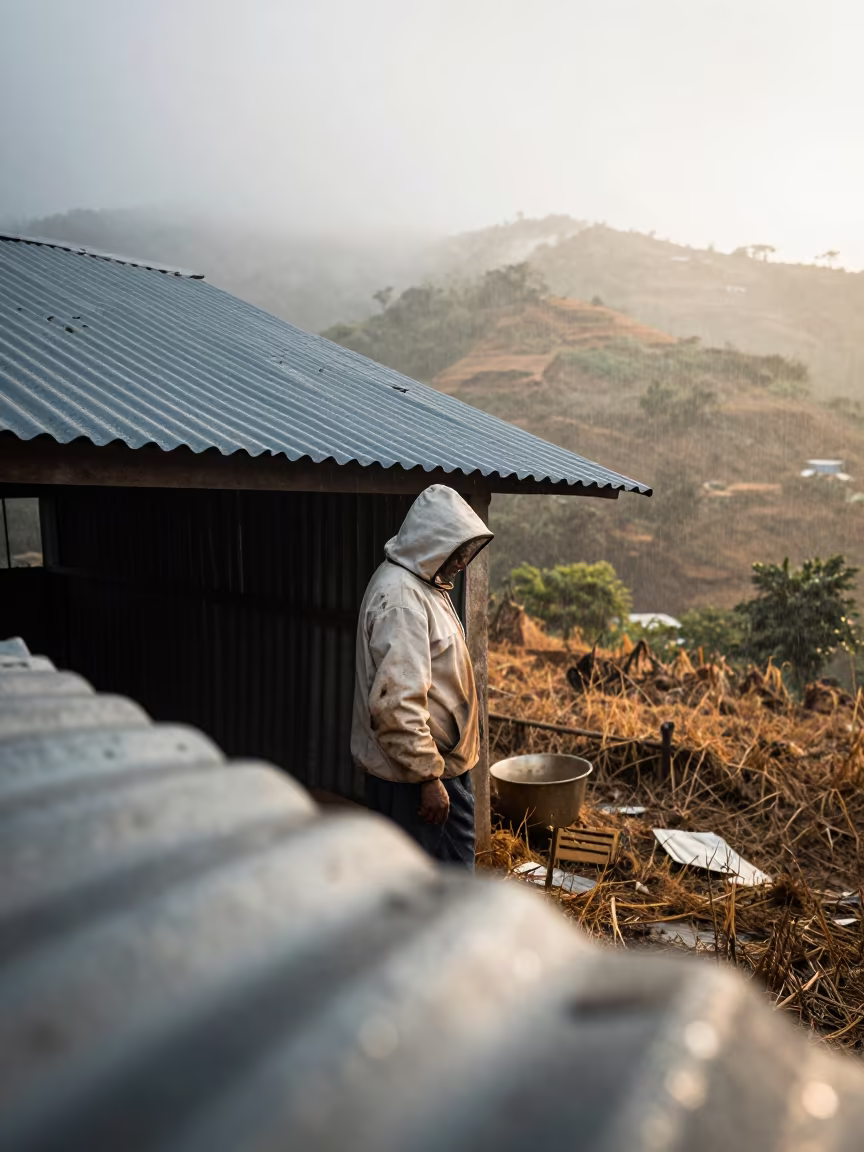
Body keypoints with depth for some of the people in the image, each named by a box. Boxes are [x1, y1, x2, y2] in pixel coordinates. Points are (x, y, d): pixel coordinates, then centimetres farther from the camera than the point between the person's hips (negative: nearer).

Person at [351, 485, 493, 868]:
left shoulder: (426, 585, 10)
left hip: (445, 762, 10)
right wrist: (427, 776, -24)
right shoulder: (400, 597, -24)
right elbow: (396, 702, -29)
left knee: (457, 857, 22)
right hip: (410, 774, -10)